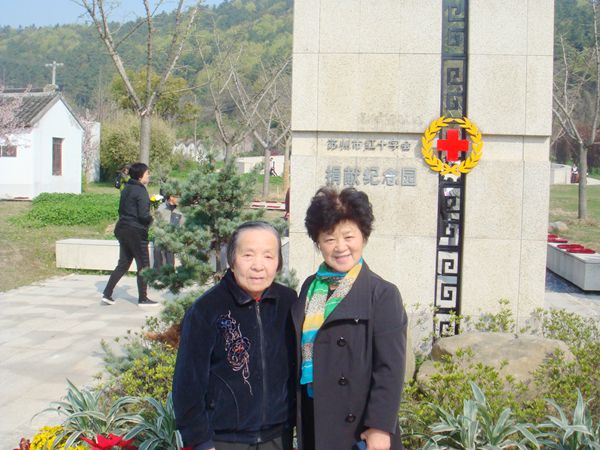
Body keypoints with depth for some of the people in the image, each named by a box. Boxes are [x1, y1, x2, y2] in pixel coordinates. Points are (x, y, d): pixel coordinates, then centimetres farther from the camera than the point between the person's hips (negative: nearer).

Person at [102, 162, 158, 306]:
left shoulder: (126, 189, 11)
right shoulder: (141, 191, -15)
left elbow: (121, 210, 16)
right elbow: (143, 215, -20)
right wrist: (151, 219, -2)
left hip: (123, 229, 8)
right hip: (136, 232, -8)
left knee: (123, 263, 15)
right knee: (143, 265, 3)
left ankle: (107, 293, 11)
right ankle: (143, 298, 8)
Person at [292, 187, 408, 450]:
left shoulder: (383, 294, -8)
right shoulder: (309, 288, 8)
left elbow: (391, 369, -11)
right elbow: (300, 349, 11)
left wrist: (380, 427, -15)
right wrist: (300, 421, 9)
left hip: (358, 427, -4)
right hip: (312, 425, 5)